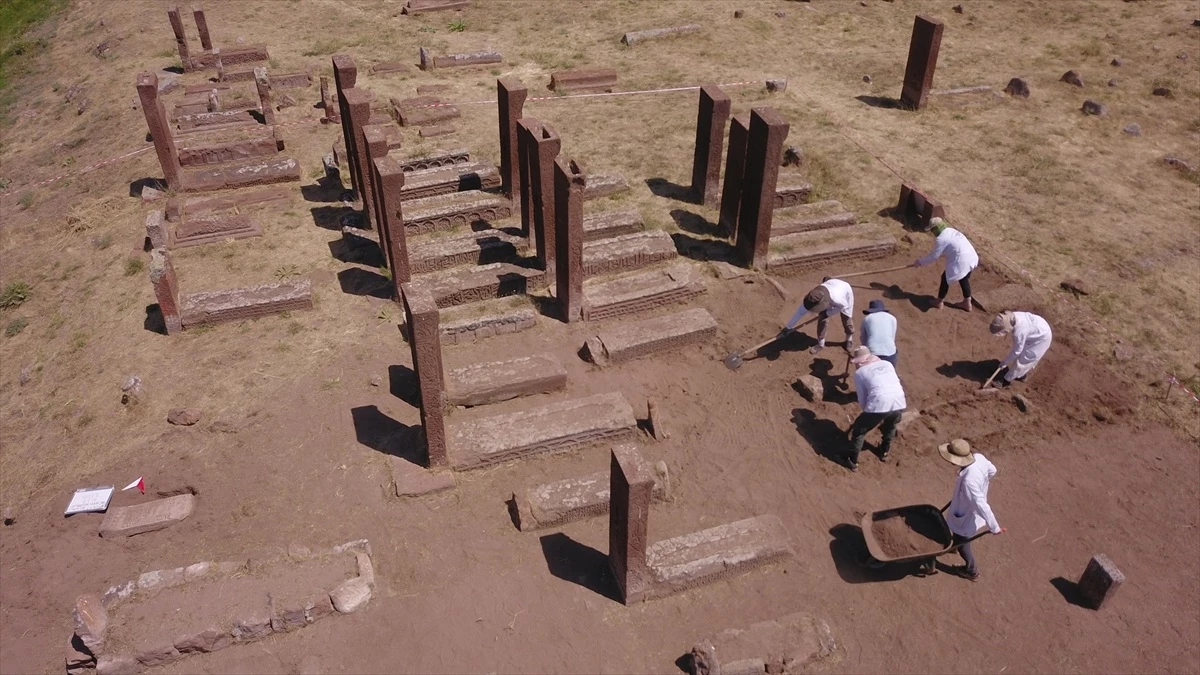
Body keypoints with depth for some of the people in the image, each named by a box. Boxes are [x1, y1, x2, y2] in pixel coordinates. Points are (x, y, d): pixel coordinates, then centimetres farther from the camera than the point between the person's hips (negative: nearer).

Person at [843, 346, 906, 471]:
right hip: (899, 402, 5)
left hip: (879, 404, -4)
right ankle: (884, 452, 51)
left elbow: (862, 400, 12)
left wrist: (867, 410, 31)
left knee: (859, 430, 18)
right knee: (890, 426, 37)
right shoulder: (887, 364, 24)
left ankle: (853, 461, 22)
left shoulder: (860, 372, 13)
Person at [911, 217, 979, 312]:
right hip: (971, 256, 9)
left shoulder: (941, 239, -15)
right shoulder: (950, 230, 12)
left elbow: (933, 257, -9)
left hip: (961, 261, -9)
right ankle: (967, 303, 38)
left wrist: (920, 263, 2)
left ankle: (939, 303, 23)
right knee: (964, 279, 25)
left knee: (945, 278, 10)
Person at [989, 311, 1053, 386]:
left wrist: (1005, 362, -9)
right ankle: (1021, 375, 42)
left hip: (1042, 337, -7)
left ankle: (1007, 380, 19)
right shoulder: (1011, 316, -21)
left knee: (1022, 359, 4)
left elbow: (1016, 351, -23)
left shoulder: (1019, 332, -40)